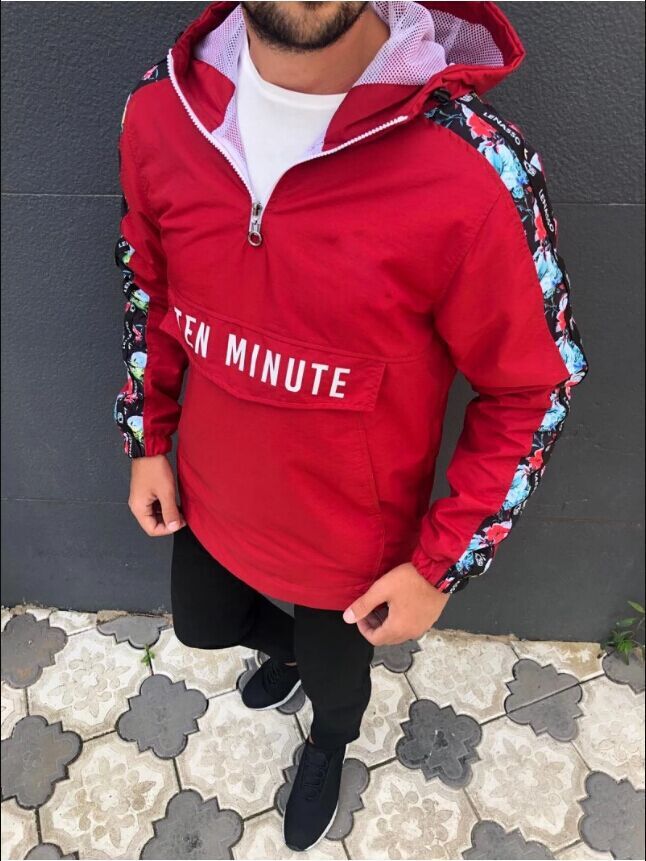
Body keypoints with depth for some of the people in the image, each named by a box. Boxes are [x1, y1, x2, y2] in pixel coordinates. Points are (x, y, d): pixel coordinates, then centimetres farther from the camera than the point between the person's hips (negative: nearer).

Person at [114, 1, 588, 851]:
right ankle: (290, 647, 70)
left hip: (353, 539, -4)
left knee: (335, 675, 26)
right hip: (208, 501, 5)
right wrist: (147, 440, 7)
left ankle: (330, 744, 67)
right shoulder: (159, 110, -15)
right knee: (201, 624, 32)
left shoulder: (473, 170, -31)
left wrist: (441, 568, -13)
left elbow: (533, 391, -17)